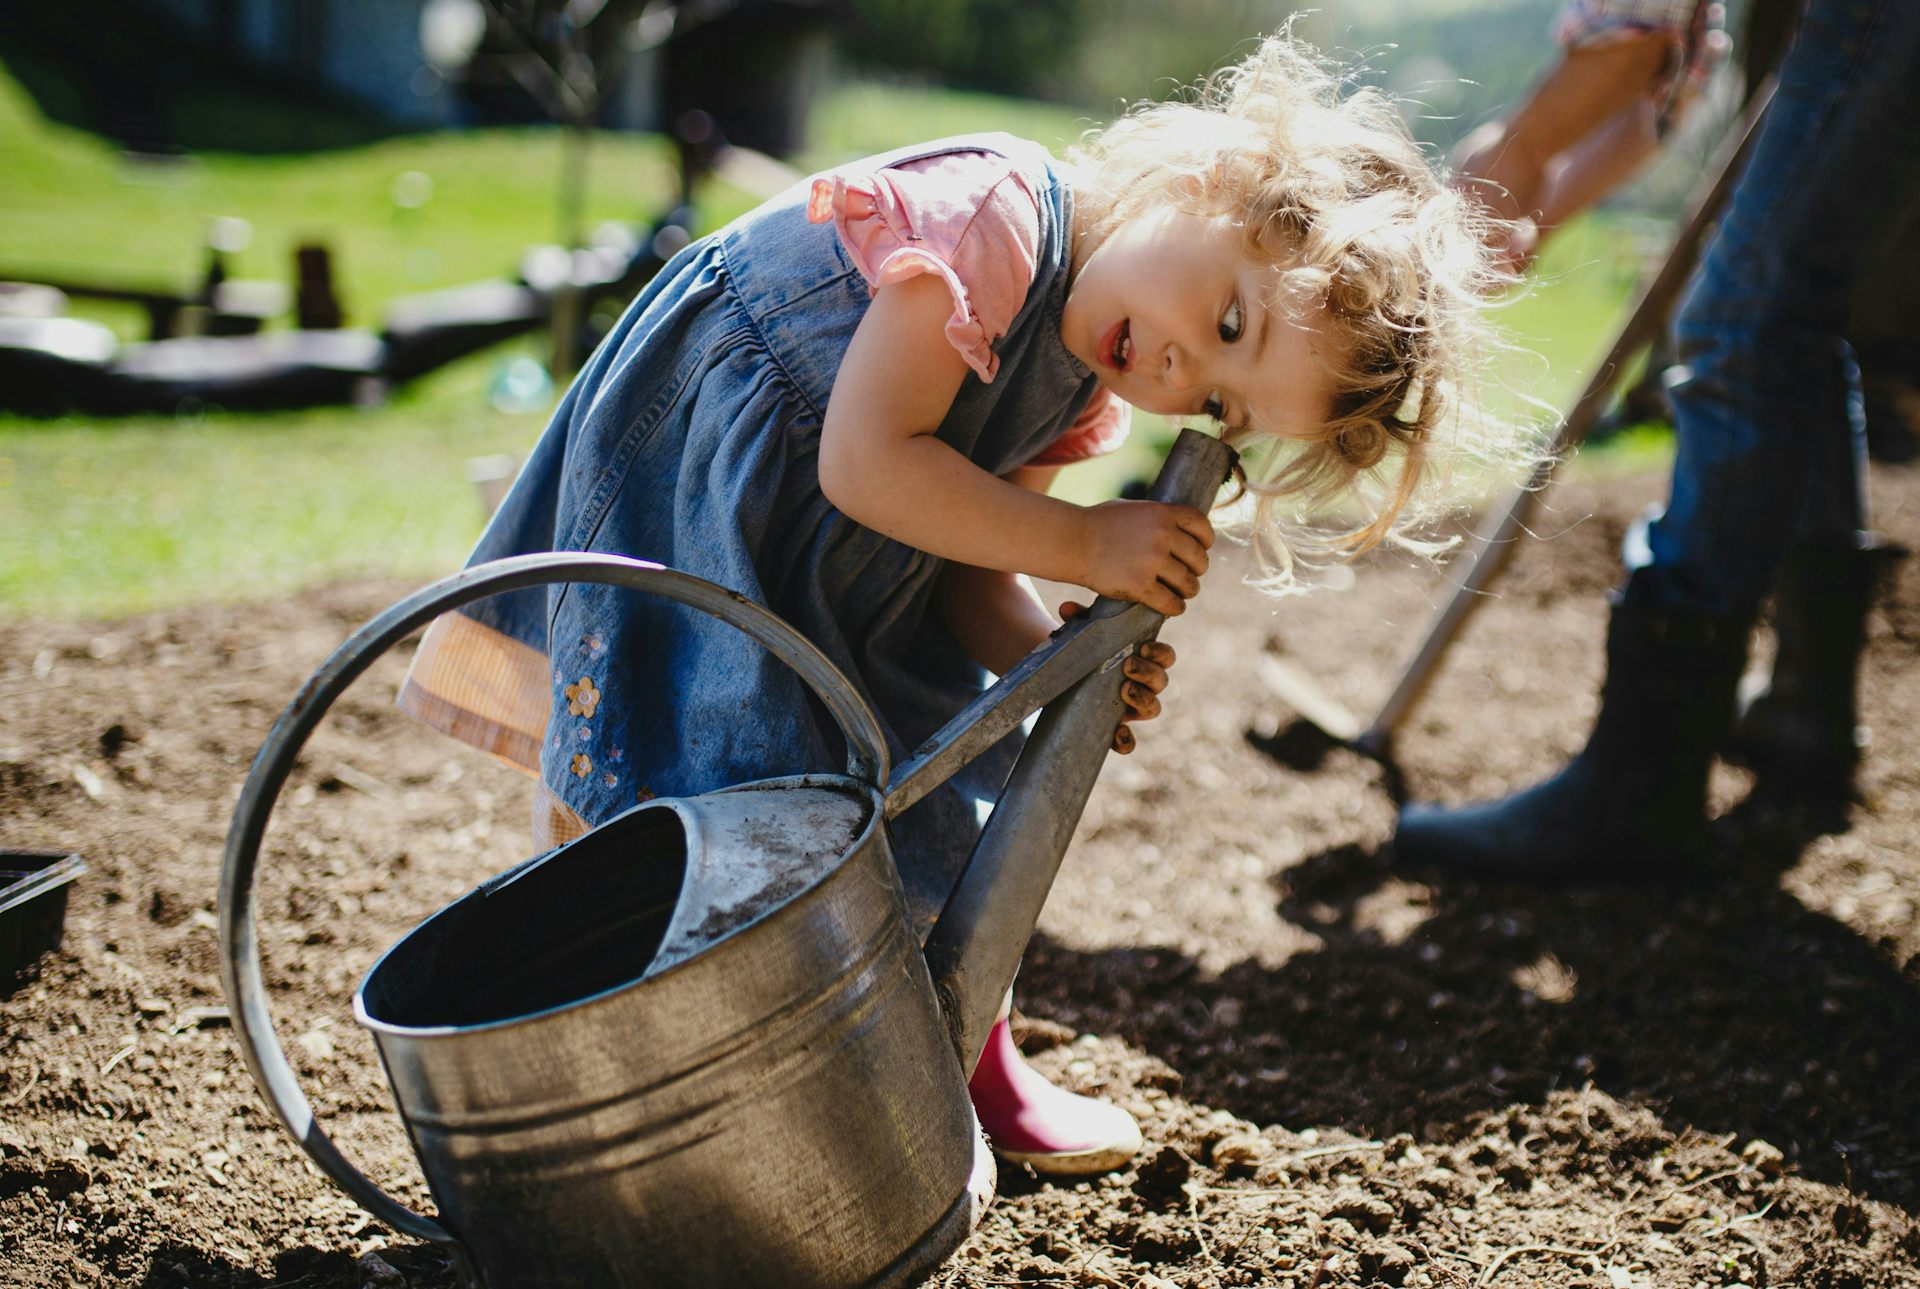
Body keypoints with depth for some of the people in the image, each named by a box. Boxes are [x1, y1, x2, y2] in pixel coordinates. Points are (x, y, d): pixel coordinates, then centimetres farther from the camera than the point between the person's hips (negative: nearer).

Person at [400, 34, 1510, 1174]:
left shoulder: (1086, 403, -6)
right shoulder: (985, 222, -31)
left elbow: (971, 569, -5)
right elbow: (868, 463, -35)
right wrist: (1085, 545, -30)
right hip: (684, 491, -7)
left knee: (941, 787, 12)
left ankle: (977, 1070, 29)